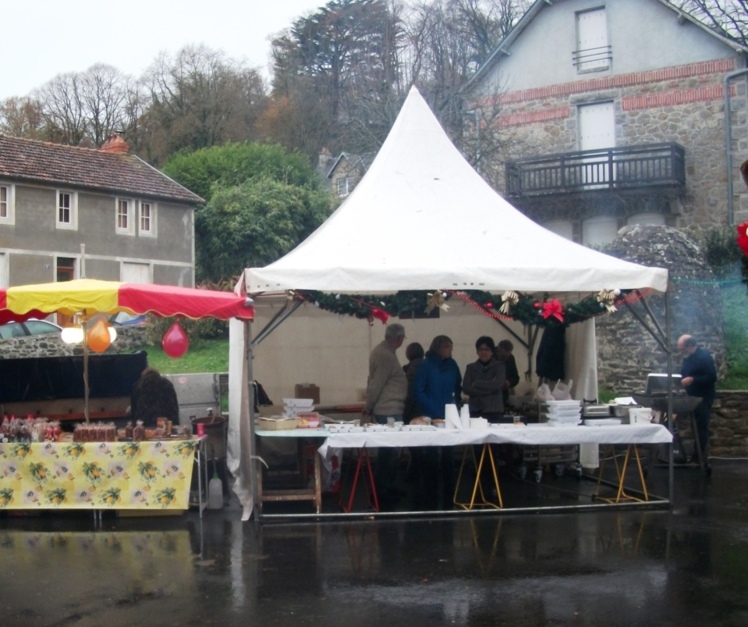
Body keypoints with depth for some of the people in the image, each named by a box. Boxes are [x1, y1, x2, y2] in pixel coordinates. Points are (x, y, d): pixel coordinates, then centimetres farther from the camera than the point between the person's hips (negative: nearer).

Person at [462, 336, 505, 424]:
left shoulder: (499, 366, 6)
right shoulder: (471, 367, 10)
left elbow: (497, 384, -8)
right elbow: (466, 388, -1)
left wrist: (476, 384, -3)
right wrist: (489, 390, -9)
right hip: (475, 411, 1)